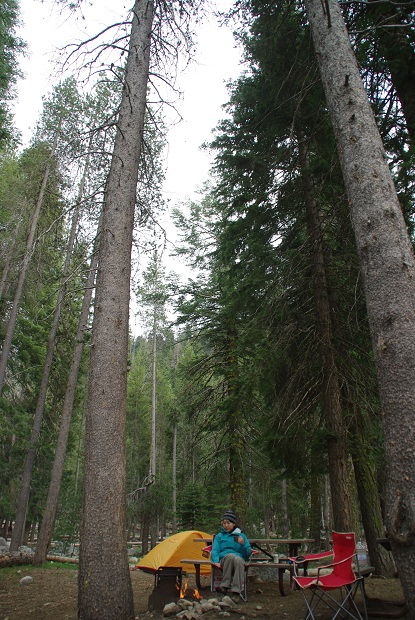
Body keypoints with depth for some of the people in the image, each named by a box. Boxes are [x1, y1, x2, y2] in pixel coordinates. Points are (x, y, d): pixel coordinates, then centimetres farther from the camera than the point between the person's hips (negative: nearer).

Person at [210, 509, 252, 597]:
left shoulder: (241, 535, 22)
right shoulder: (219, 536, 24)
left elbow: (248, 554, 16)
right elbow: (215, 550, 11)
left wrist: (243, 544, -4)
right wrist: (216, 562, -10)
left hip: (239, 559, 0)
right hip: (224, 560, 0)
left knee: (238, 560, -39)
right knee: (230, 555, -37)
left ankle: (236, 591, -41)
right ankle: (225, 586, -35)